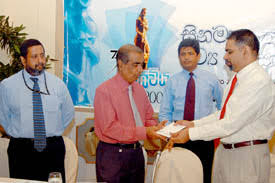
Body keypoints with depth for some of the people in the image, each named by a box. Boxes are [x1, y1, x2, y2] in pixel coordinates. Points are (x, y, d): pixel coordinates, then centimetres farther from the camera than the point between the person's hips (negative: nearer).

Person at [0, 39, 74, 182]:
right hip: (21, 150, -1)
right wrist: (17, 133, 7)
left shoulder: (58, 84, 2)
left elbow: (68, 113, 13)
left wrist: (53, 133, 8)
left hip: (53, 150, 1)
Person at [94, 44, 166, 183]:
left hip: (136, 153, 6)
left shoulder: (139, 89, 9)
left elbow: (148, 118, 15)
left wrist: (154, 128, -9)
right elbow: (109, 127, -21)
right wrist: (144, 132, -23)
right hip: (112, 155, -6)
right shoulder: (104, 90, -13)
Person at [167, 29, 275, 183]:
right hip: (225, 150, 8)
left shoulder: (260, 81, -20)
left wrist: (191, 133, -19)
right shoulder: (238, 78, 12)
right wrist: (193, 124, 6)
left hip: (248, 155, -8)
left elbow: (232, 123, -23)